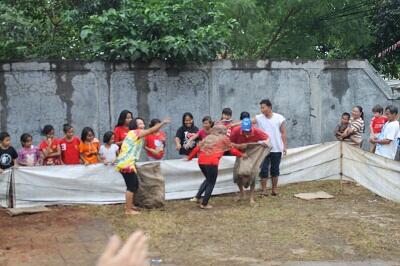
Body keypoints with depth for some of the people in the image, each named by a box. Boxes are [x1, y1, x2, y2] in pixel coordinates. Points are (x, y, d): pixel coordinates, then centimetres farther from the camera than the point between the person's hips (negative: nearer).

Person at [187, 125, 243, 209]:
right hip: (211, 162, -6)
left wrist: (189, 157, 25)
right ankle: (204, 204, 10)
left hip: (201, 161, 6)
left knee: (208, 180, 26)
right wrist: (241, 155, 32)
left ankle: (198, 197, 16)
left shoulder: (208, 137, 22)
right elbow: (232, 150, 17)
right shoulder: (224, 138, 10)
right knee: (211, 183, 9)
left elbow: (197, 148, 17)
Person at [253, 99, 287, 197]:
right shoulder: (259, 118, -4)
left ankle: (274, 189, 21)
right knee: (263, 170, -2)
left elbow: (283, 133, 0)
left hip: (276, 149, 0)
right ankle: (264, 190, 6)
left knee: (275, 170, 9)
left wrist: (285, 146, -2)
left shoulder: (279, 118, -4)